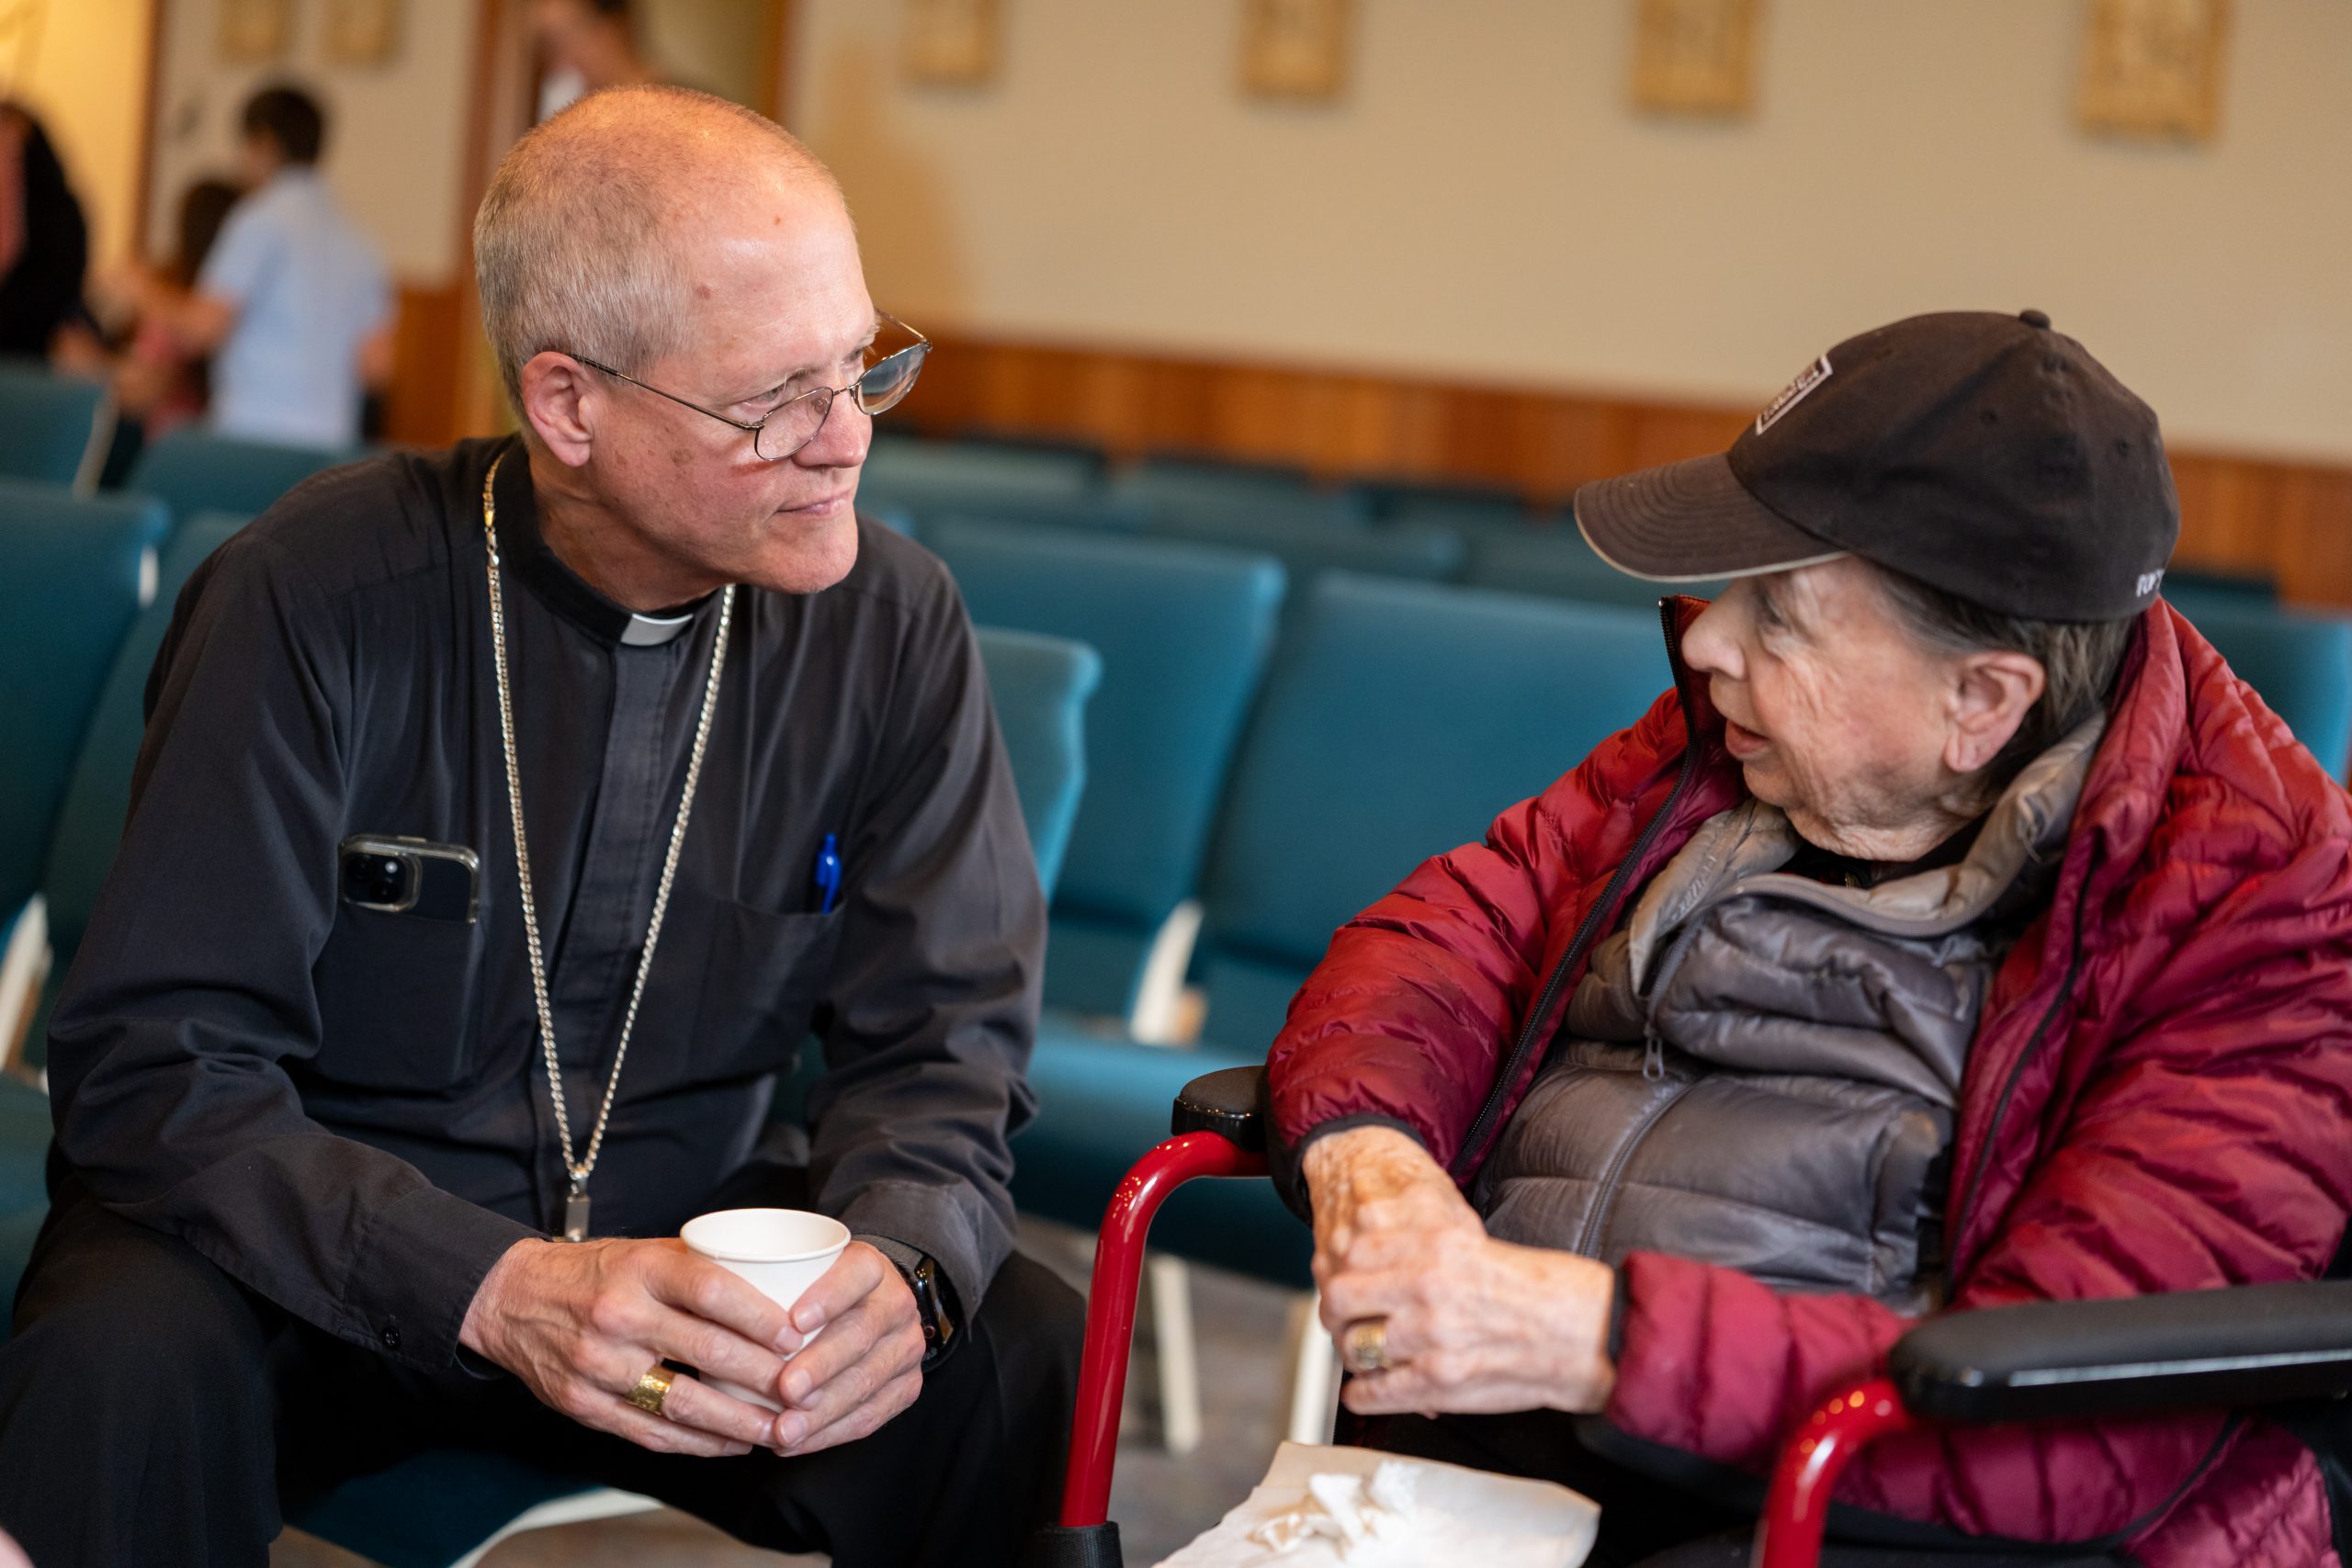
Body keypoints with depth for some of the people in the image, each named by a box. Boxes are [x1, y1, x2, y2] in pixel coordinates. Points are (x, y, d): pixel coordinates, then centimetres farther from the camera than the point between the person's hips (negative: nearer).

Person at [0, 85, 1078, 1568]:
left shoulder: (891, 624, -5)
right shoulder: (317, 598, -17)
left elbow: (943, 1038, -3)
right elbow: (158, 1064, -19)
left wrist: (896, 1259, -28)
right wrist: (492, 1289, -35)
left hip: (692, 1233, 3)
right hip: (323, 1254, -2)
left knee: (1037, 1365, -24)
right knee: (122, 1365, -35)